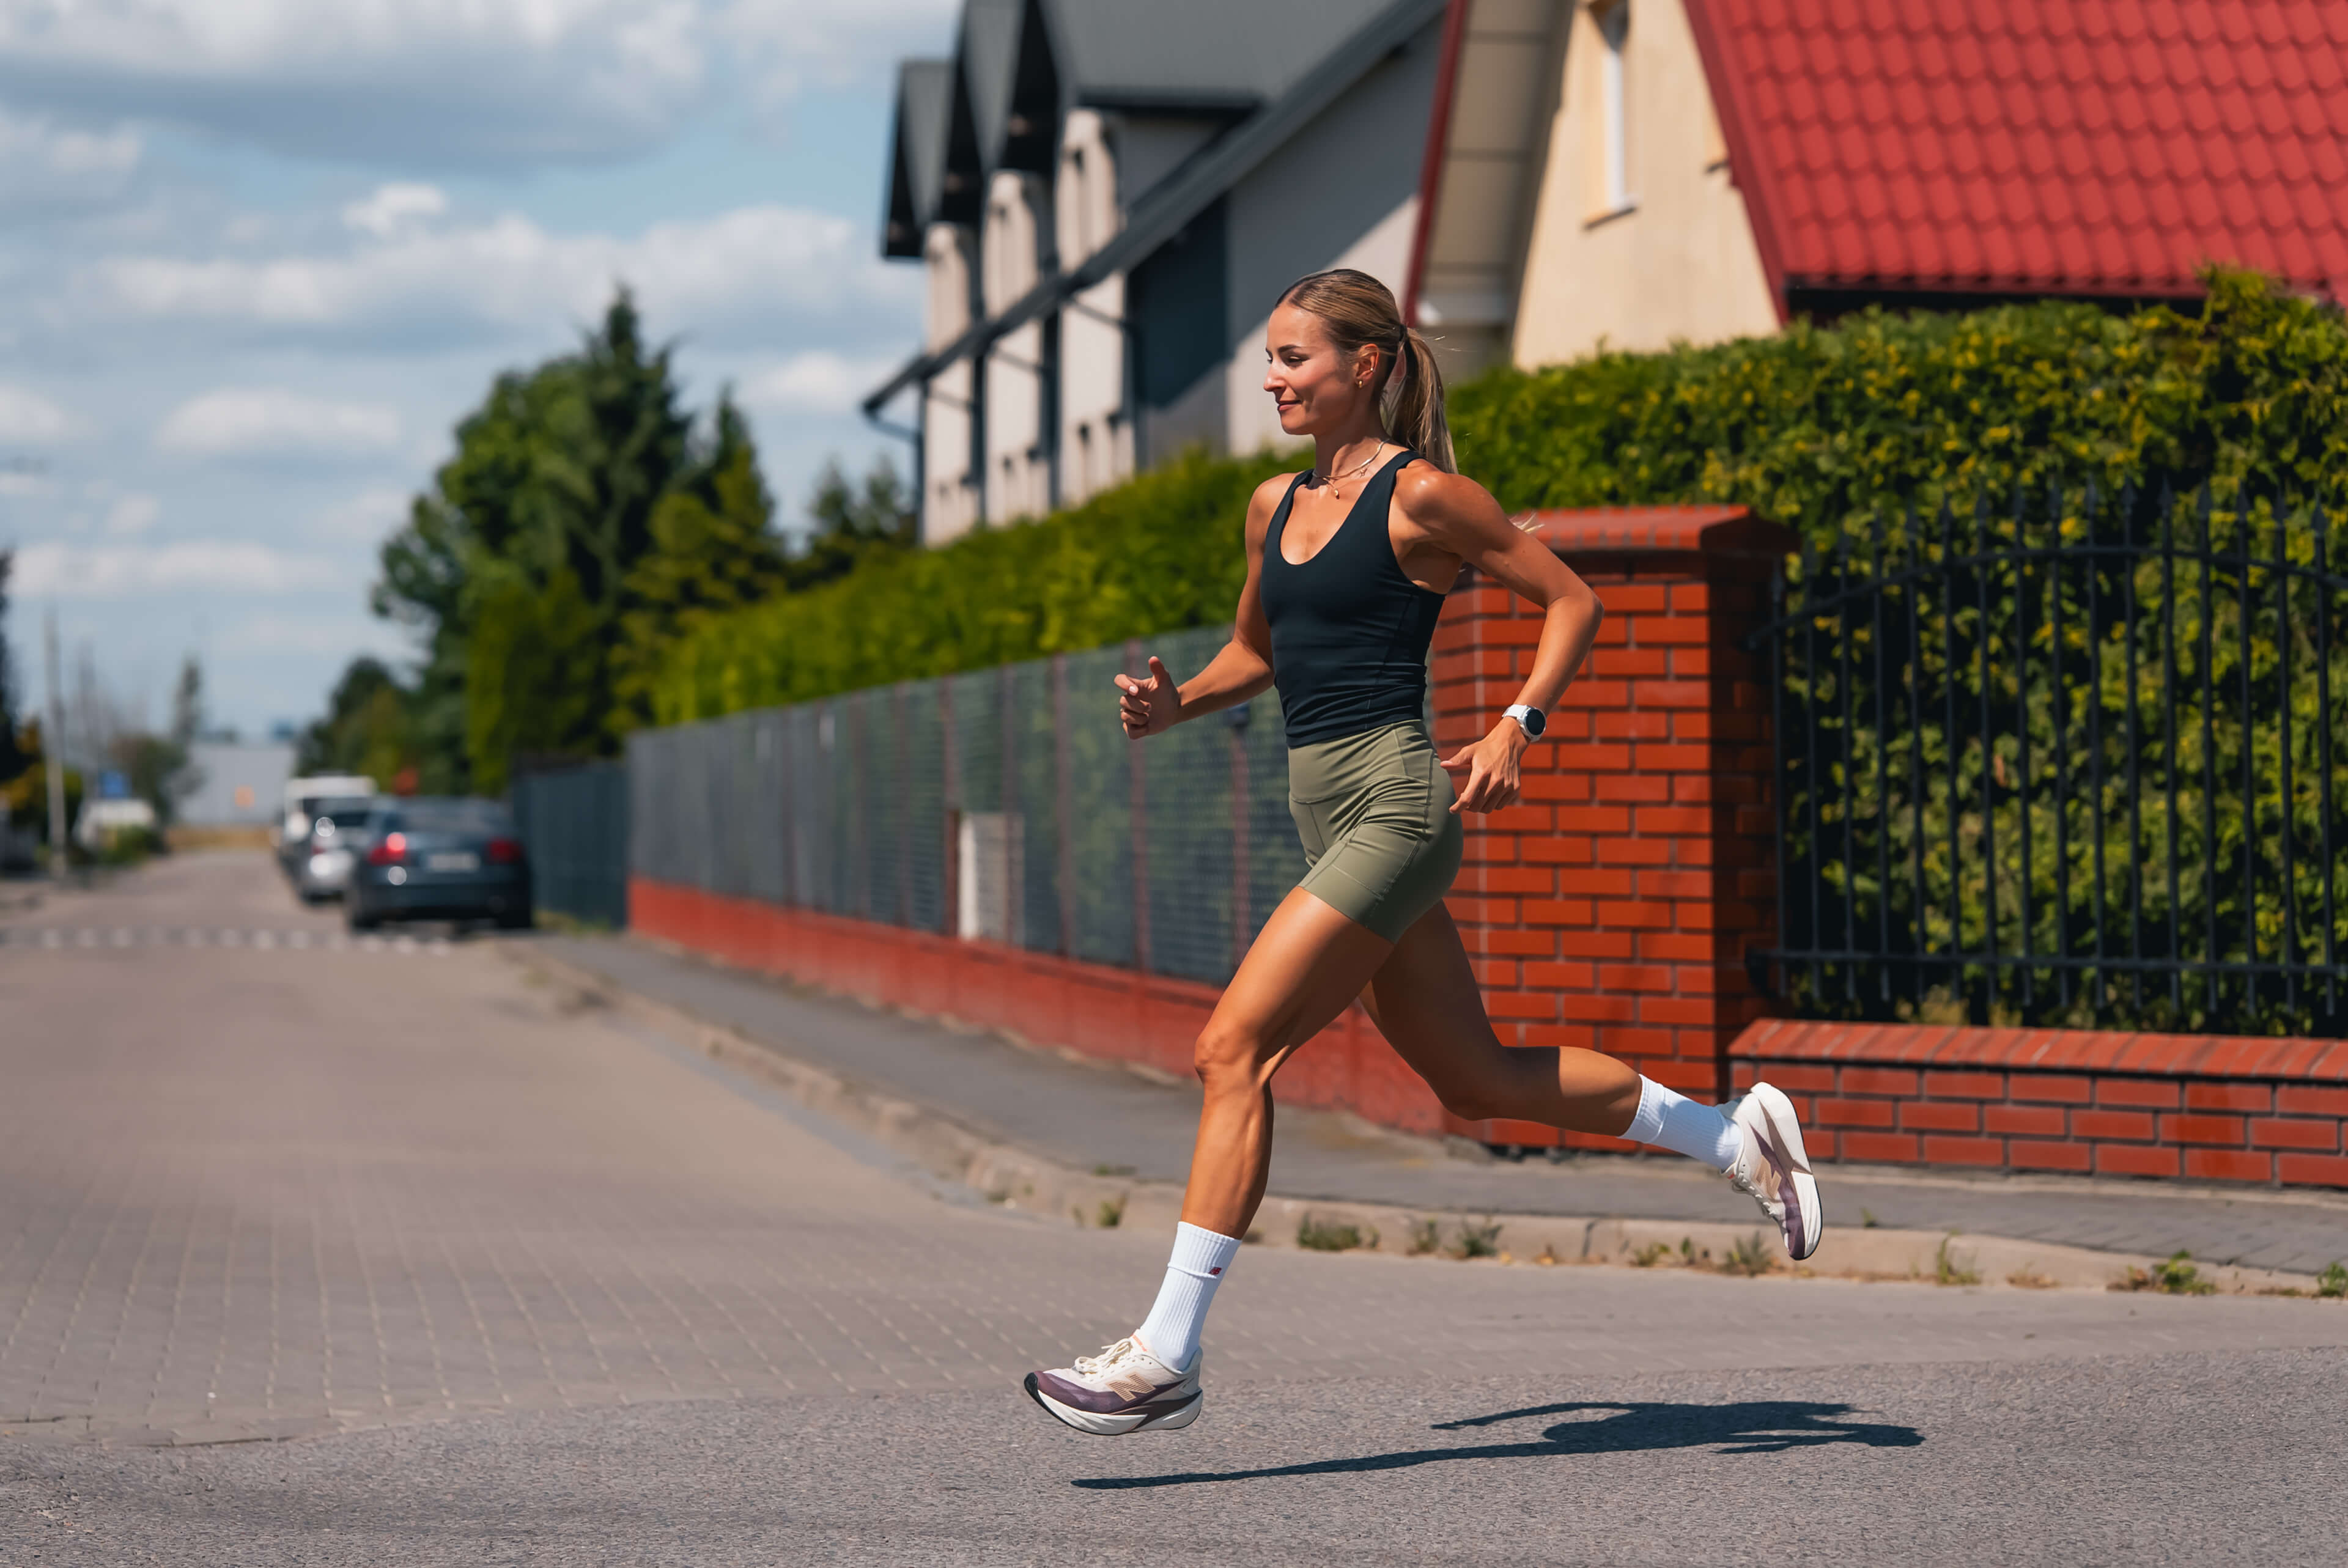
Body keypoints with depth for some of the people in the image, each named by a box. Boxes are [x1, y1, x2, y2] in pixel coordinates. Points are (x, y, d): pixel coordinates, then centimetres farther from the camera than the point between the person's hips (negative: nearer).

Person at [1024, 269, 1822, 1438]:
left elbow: (1572, 601, -1)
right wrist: (1176, 704, 10)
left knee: (1234, 1049, -15)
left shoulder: (1422, 494, -7)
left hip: (1394, 804, -9)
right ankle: (1734, 1134, 30)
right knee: (1479, 1081, 14)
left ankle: (1167, 1359, -14)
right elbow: (1257, 650, 29)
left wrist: (1515, 729, -13)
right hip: (1331, 817, 9)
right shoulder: (1275, 507, 14)